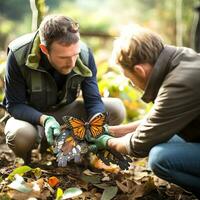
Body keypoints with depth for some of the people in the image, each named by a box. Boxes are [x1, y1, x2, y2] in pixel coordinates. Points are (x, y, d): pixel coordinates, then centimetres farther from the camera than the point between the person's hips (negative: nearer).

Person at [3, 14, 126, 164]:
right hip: (31, 115, -3)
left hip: (64, 111, 3)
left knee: (117, 109, -16)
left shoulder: (85, 54, -19)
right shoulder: (19, 55, -27)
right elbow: (14, 105, -20)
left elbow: (93, 101, -15)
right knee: (21, 136, -39)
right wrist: (44, 120, -39)